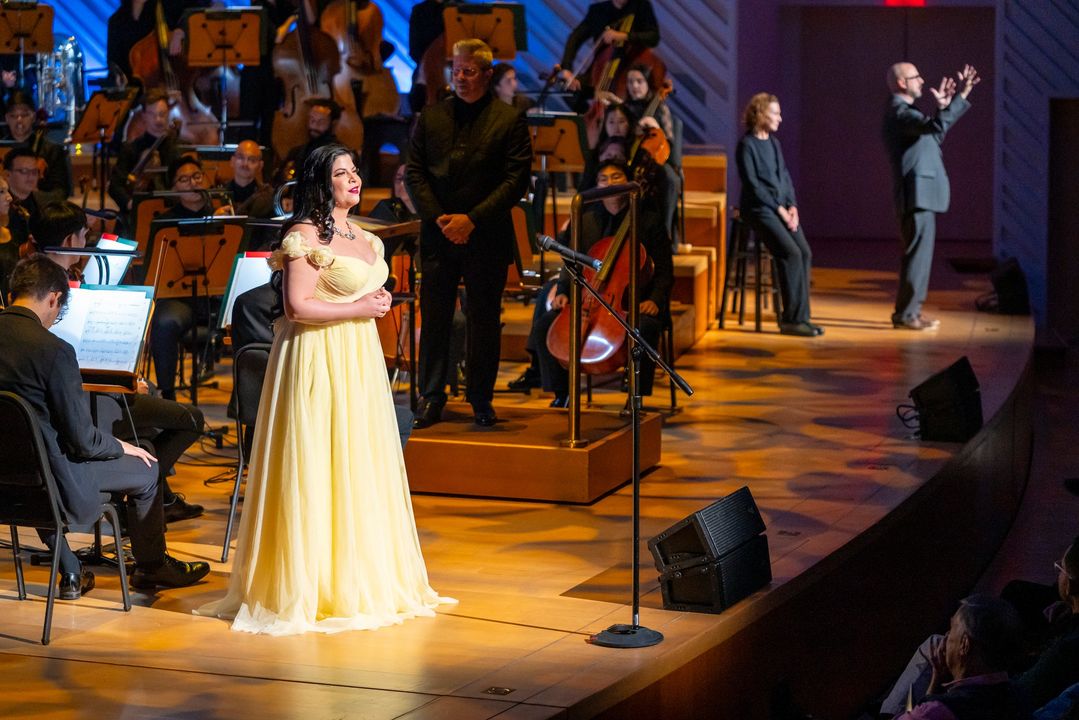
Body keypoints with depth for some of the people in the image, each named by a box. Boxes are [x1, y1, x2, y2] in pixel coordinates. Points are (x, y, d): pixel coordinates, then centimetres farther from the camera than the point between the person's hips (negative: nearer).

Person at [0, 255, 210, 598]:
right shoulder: (52, 349, -23)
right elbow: (83, 439, -19)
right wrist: (121, 447, 3)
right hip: (52, 479, -7)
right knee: (146, 471, 14)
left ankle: (71, 574, 39)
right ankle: (150, 566, 35)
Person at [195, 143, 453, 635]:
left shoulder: (361, 237, 15)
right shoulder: (306, 235, -11)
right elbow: (298, 306, -19)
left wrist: (378, 301, 7)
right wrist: (358, 309, -14)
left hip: (358, 361, 9)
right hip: (319, 361, -9)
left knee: (359, 469, 10)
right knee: (318, 469, -6)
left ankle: (362, 580, 16)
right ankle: (310, 586, 0)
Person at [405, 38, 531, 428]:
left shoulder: (509, 120, -1)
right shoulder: (431, 118, 8)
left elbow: (516, 179, -6)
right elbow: (415, 173, 6)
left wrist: (472, 219, -13)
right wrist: (438, 218, -8)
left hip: (486, 236, -2)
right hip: (438, 234, 2)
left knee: (484, 320, 4)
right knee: (434, 318, 2)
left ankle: (481, 400, 13)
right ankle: (431, 398, 9)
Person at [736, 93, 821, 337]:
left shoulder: (773, 142, 17)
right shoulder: (747, 145, -6)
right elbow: (752, 183, -11)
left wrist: (792, 205, 2)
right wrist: (778, 208, -14)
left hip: (782, 208, 7)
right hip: (759, 209, -7)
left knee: (805, 253, -12)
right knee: (791, 253, -23)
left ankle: (800, 317, -9)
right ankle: (791, 319, -17)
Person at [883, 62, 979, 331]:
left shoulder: (903, 112, 18)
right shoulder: (899, 113, -15)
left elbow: (933, 135, 26)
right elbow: (937, 126, -32)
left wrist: (943, 106, 19)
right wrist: (961, 95, -29)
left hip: (920, 194, 11)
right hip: (917, 194, -11)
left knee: (917, 254, 14)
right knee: (918, 253, -8)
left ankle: (908, 311, 20)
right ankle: (907, 314, -5)